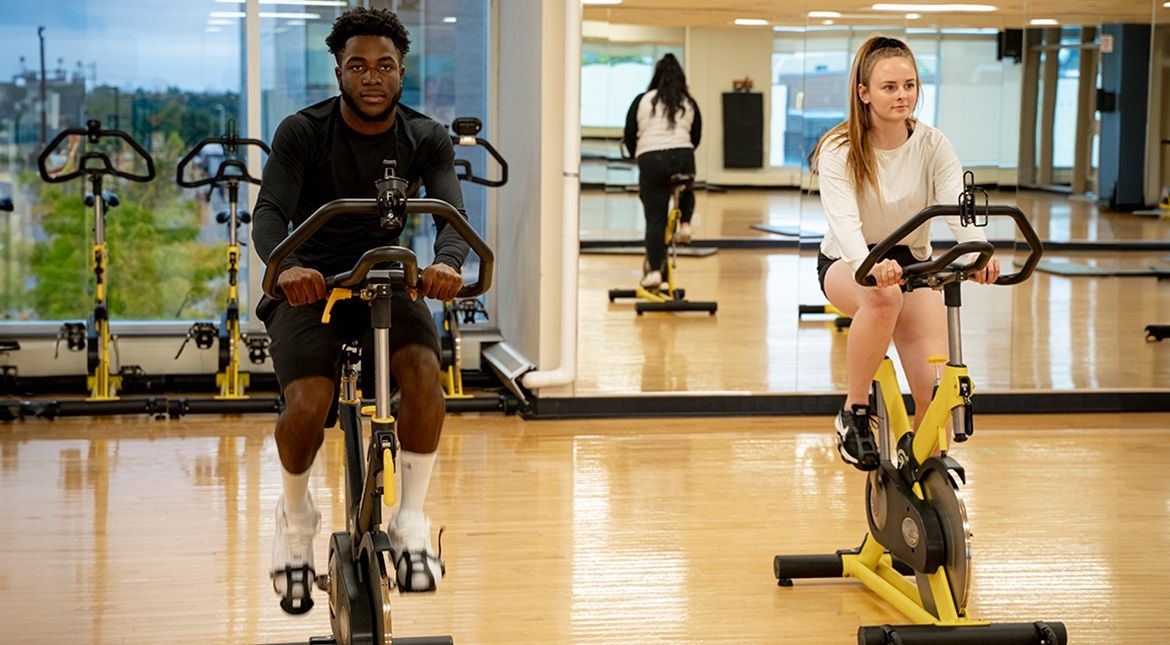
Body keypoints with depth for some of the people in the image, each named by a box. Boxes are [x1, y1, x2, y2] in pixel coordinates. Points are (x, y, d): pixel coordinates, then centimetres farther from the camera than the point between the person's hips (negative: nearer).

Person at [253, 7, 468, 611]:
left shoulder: (426, 139, -4)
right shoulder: (302, 132, -11)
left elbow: (452, 213, -19)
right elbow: (269, 212, -23)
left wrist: (446, 262, -44)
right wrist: (284, 266, -46)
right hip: (311, 284, -2)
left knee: (423, 370, -31)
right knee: (307, 403, -27)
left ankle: (410, 521, -13)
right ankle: (295, 518, 5)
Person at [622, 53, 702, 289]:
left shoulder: (642, 100, 10)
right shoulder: (689, 104, 15)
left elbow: (629, 136, 9)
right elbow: (696, 138, 16)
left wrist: (637, 156, 26)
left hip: (651, 160, -2)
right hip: (683, 159, 2)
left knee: (655, 219, 1)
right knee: (686, 190, 36)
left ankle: (654, 270, -2)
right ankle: (685, 224, 15)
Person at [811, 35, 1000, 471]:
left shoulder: (932, 146, -10)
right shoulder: (840, 150, -17)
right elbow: (843, 221, -33)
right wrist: (873, 265, -55)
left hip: (910, 262, 2)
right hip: (848, 264, -2)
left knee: (937, 390, -17)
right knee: (884, 296, -40)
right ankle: (853, 414, -21)